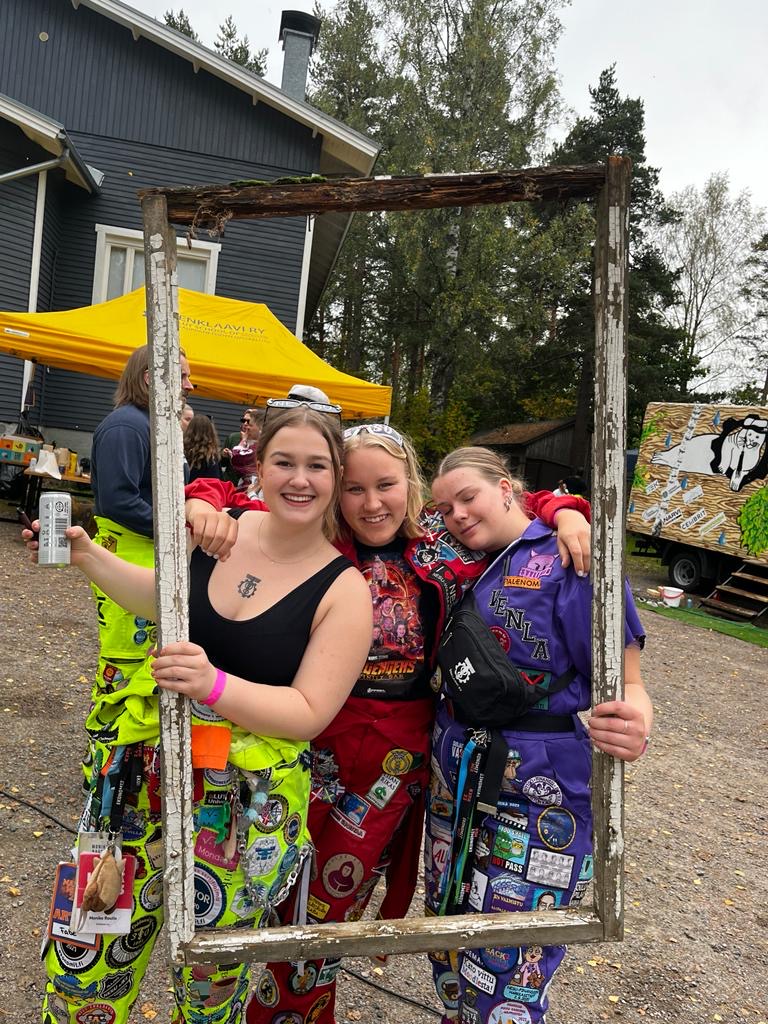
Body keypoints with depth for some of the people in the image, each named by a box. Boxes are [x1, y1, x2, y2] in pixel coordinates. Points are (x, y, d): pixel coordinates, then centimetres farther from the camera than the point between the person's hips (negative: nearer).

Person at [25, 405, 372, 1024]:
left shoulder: (344, 589, -14)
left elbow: (309, 713, -17)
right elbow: (166, 597, 15)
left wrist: (215, 686, -30)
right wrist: (86, 555, 5)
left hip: (245, 804, -3)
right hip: (150, 771, 4)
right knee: (85, 960, 16)